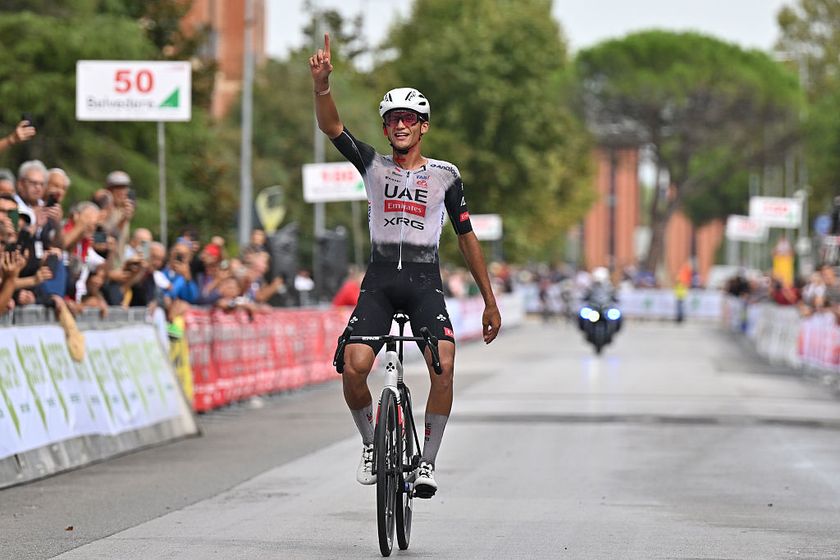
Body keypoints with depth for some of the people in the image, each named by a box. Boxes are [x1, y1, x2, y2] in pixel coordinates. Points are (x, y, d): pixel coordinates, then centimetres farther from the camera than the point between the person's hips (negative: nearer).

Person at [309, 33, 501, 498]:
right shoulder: (373, 165, 8)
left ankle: (427, 463, -10)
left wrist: (490, 300, 10)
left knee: (444, 367, -23)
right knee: (353, 368, -18)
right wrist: (321, 83, -25)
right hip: (380, 280, 1)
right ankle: (370, 443, 9)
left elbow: (466, 237, 11)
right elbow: (331, 126, -6)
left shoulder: (445, 175, 8)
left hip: (425, 282, -1)